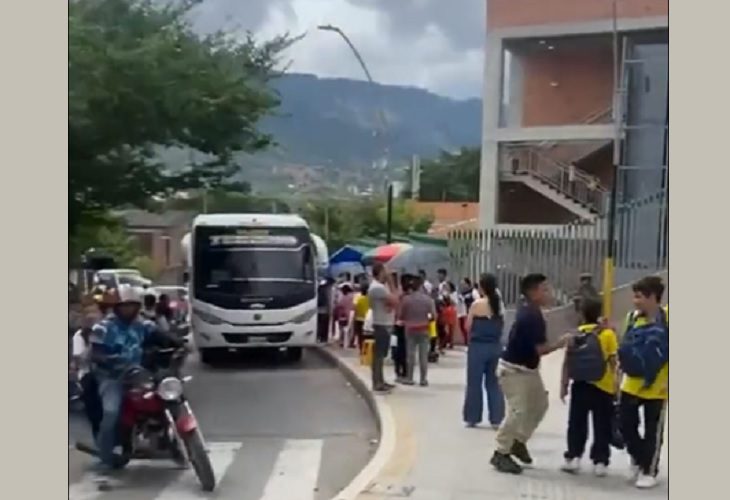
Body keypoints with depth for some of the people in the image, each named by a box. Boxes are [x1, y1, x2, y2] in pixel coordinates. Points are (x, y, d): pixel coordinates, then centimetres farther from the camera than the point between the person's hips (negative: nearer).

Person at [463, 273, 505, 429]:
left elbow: (468, 326, -5)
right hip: (495, 346, 4)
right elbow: (502, 325, 9)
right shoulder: (499, 304, 2)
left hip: (478, 346, -4)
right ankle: (496, 419, 9)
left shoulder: (477, 304, -11)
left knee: (475, 383, 6)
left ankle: (472, 418, 11)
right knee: (494, 383, 10)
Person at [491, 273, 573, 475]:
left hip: (528, 368, 10)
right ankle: (501, 453, 2)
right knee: (518, 411, -10)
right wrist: (560, 343, -11)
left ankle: (518, 442, 27)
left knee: (539, 404, 15)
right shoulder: (530, 317, -25)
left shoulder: (531, 312, 5)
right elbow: (540, 348, -25)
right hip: (513, 370, -10)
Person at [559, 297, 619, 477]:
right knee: (602, 426, 8)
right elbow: (612, 362, -7)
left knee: (576, 424, 12)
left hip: (580, 385, 2)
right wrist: (615, 384, 2)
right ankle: (600, 462, 8)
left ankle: (573, 457, 13)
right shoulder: (607, 334, -7)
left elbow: (567, 362, 0)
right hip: (603, 387, -2)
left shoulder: (576, 333, 0)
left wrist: (564, 384, 8)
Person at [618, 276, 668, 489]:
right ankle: (639, 461, 32)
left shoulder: (667, 318, -14)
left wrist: (669, 380, -12)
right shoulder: (633, 317, 2)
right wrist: (622, 358, -1)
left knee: (653, 431, 7)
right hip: (632, 384, 5)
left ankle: (649, 471, 22)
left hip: (657, 387, -5)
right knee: (626, 425, 9)